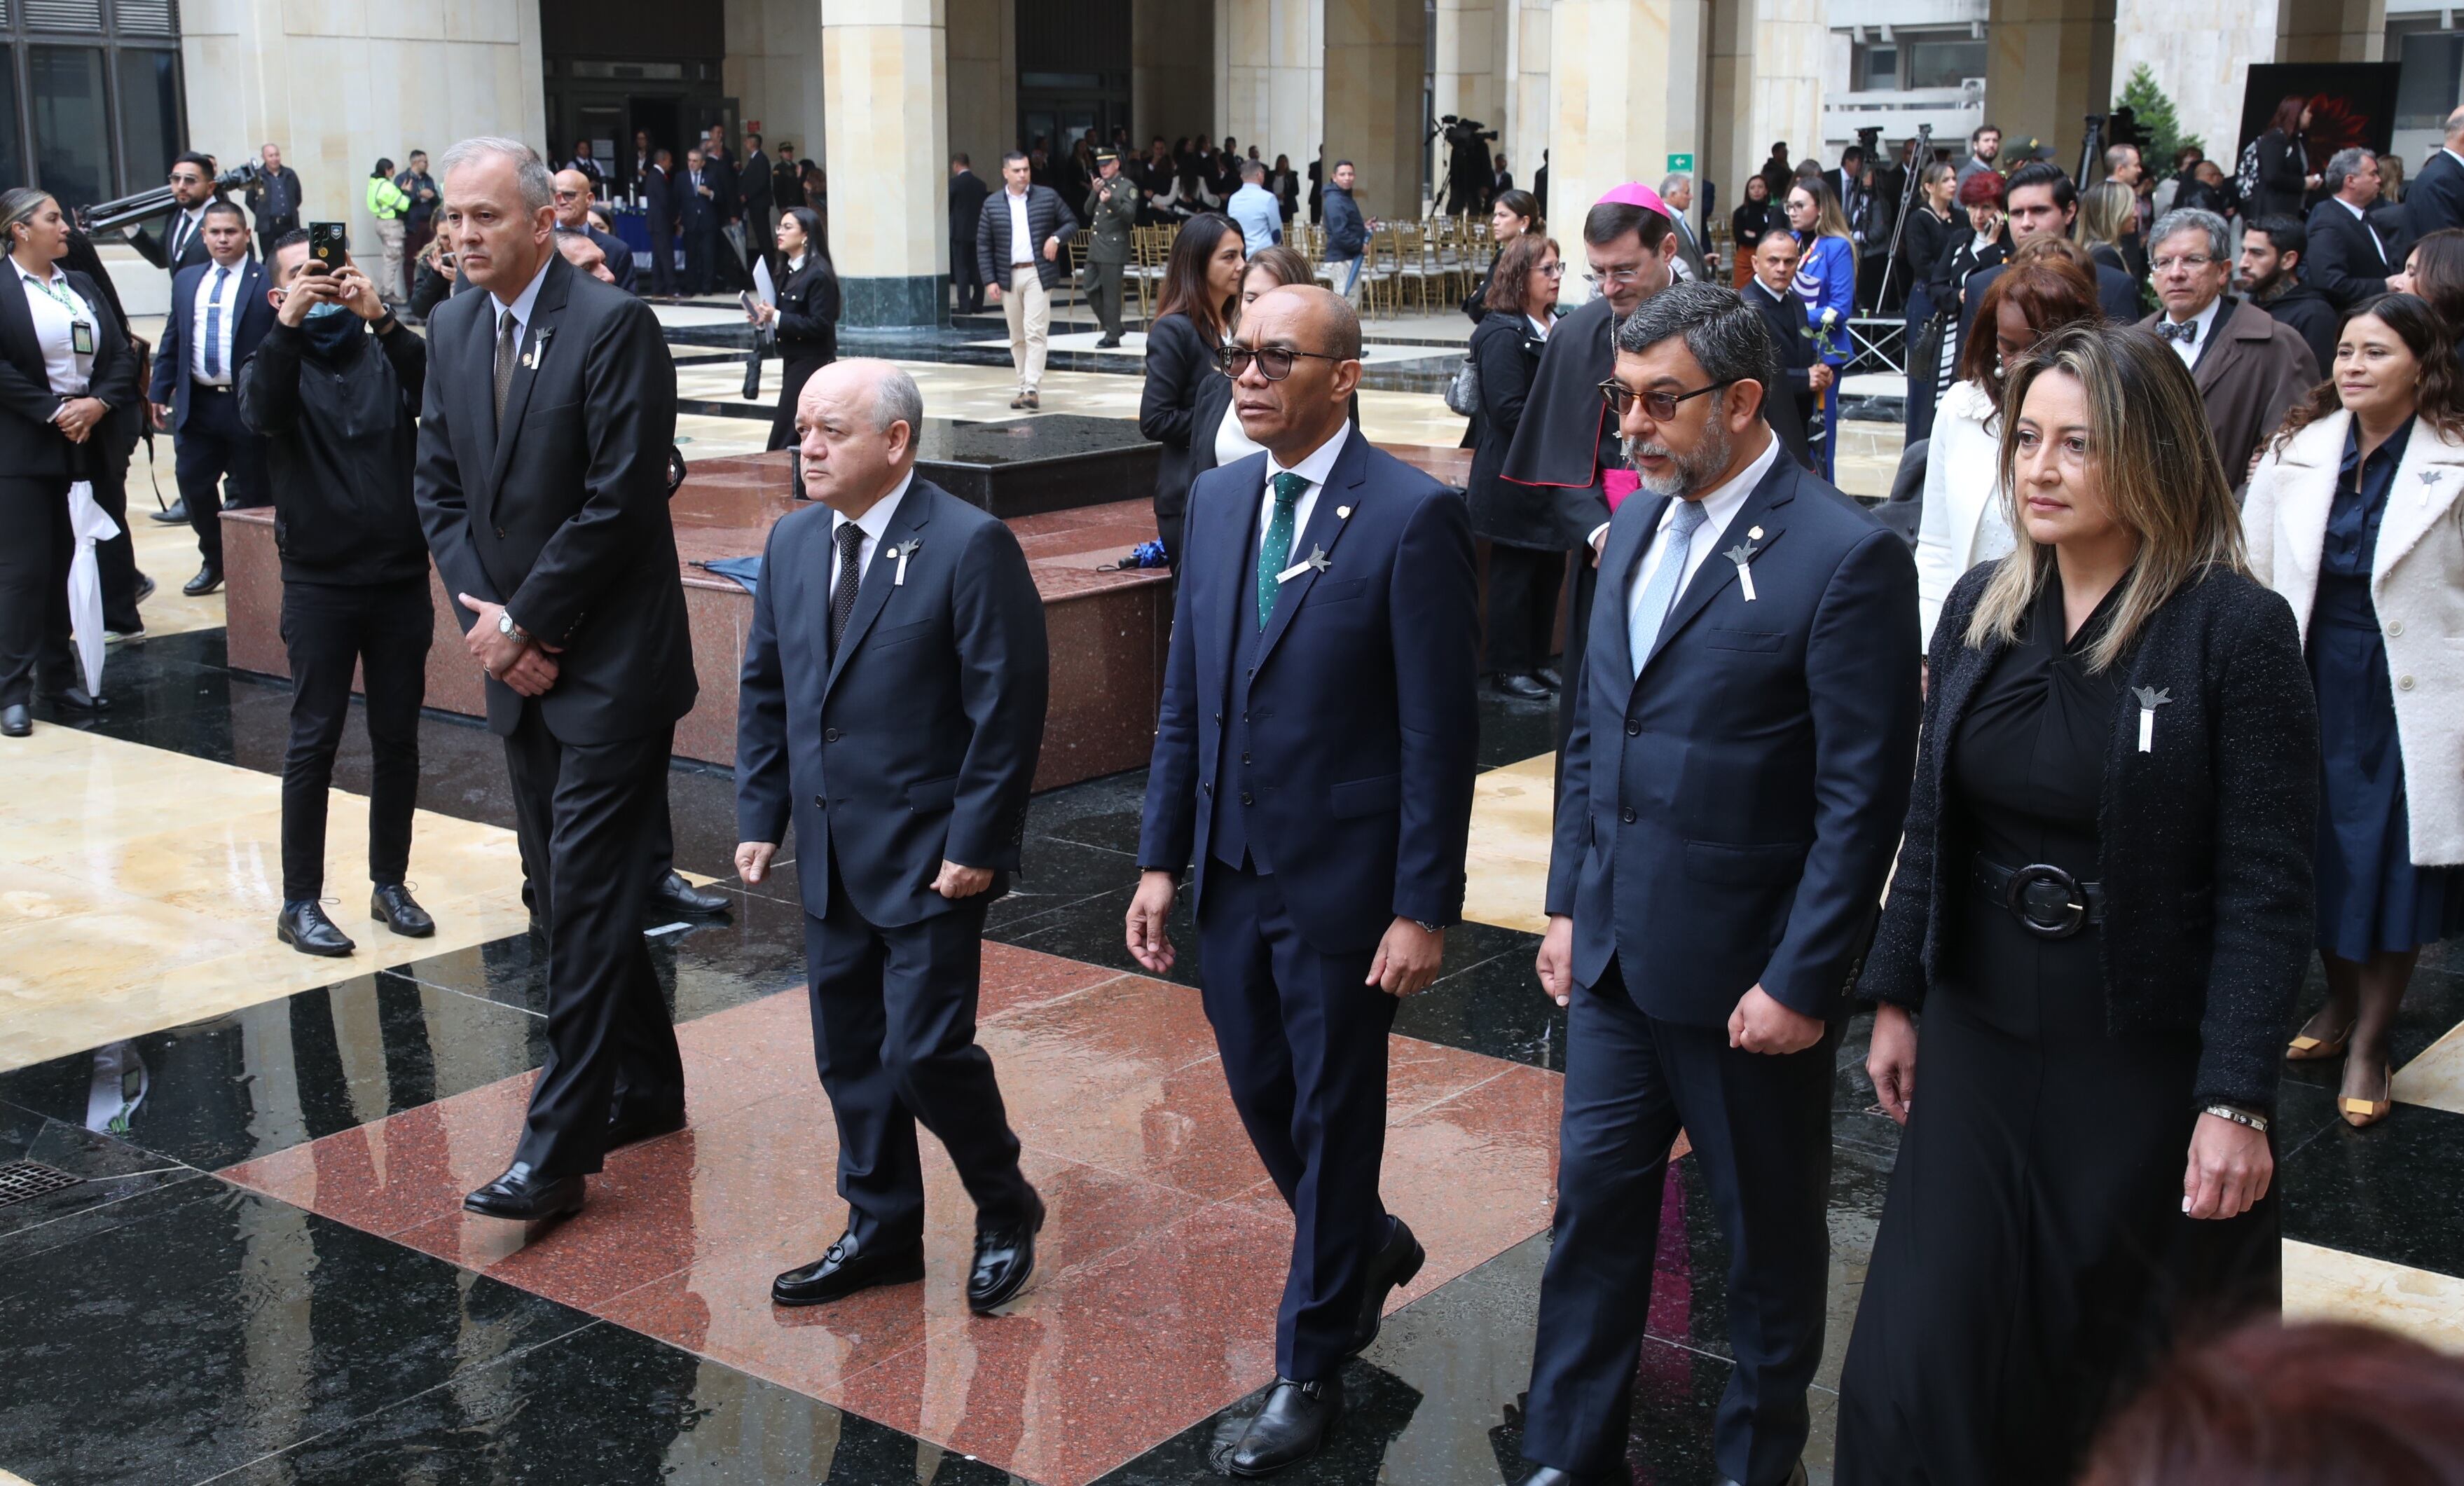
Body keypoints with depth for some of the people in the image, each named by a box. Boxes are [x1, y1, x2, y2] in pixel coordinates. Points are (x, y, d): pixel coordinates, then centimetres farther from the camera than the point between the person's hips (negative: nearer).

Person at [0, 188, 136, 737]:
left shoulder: (82, 286, 13)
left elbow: (121, 354, 8)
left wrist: (98, 402, -8)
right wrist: (53, 411, -16)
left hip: (83, 443, 5)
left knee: (66, 563, 8)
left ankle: (59, 675, 17)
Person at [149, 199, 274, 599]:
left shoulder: (268, 282, -5)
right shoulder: (186, 280, 12)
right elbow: (172, 340, 15)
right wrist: (159, 391, 11)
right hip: (196, 404, 5)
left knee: (254, 492, 3)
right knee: (194, 486, 8)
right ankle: (213, 562, 25)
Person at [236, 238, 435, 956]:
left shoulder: (387, 357, 7)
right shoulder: (277, 362, 5)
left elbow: (436, 391, -15)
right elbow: (261, 412, -18)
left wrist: (381, 319, -27)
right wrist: (289, 324, -30)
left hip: (401, 578, 2)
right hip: (319, 583, -2)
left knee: (398, 739, 8)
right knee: (314, 742, 0)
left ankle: (391, 883, 20)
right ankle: (299, 902, 6)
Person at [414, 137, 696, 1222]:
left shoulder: (614, 325, -13)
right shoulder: (452, 329, 9)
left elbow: (619, 501, -18)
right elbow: (440, 488, 11)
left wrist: (523, 622, -13)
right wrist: (482, 615, -3)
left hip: (611, 659, -8)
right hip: (517, 657, 8)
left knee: (587, 894, -7)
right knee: (563, 890, 13)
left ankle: (558, 1147, -4)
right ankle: (646, 1088, 28)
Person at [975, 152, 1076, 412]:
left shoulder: (1047, 196, 3)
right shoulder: (992, 204, 5)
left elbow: (1071, 222, 12)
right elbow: (983, 245, 5)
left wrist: (1057, 237, -9)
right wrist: (989, 280, -3)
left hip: (1038, 274, -2)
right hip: (1008, 277, 2)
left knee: (1035, 332, -12)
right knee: (1017, 337, 8)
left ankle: (1033, 389, -16)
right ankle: (1024, 387, 17)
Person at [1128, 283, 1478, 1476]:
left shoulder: (1412, 516, -14)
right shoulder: (1218, 498, 6)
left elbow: (1441, 732, -15)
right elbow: (1184, 699, 10)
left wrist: (1423, 910, -16)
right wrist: (1161, 860, 7)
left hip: (1343, 883, -6)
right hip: (1231, 872, 6)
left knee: (1333, 1118, 7)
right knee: (1262, 1099, 17)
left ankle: (1310, 1367, 24)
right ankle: (1368, 1244, 46)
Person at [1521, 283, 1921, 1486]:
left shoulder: (1845, 557, -16)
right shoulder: (1635, 524, 7)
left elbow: (1864, 799, -16)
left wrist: (1802, 982, -16)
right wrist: (1569, 904, 12)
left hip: (1747, 978, -6)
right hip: (1616, 957, 6)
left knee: (1769, 1237, 13)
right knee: (1593, 1203, 13)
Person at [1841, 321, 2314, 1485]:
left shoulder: (2235, 629, -13)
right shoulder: (1981, 608, 2)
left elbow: (2267, 886, -14)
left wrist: (2236, 1101, -17)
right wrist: (1896, 997, 10)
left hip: (2147, 1061, -4)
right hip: (1981, 1039, 4)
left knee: (2138, 1386, 13)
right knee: (1928, 1357, 4)